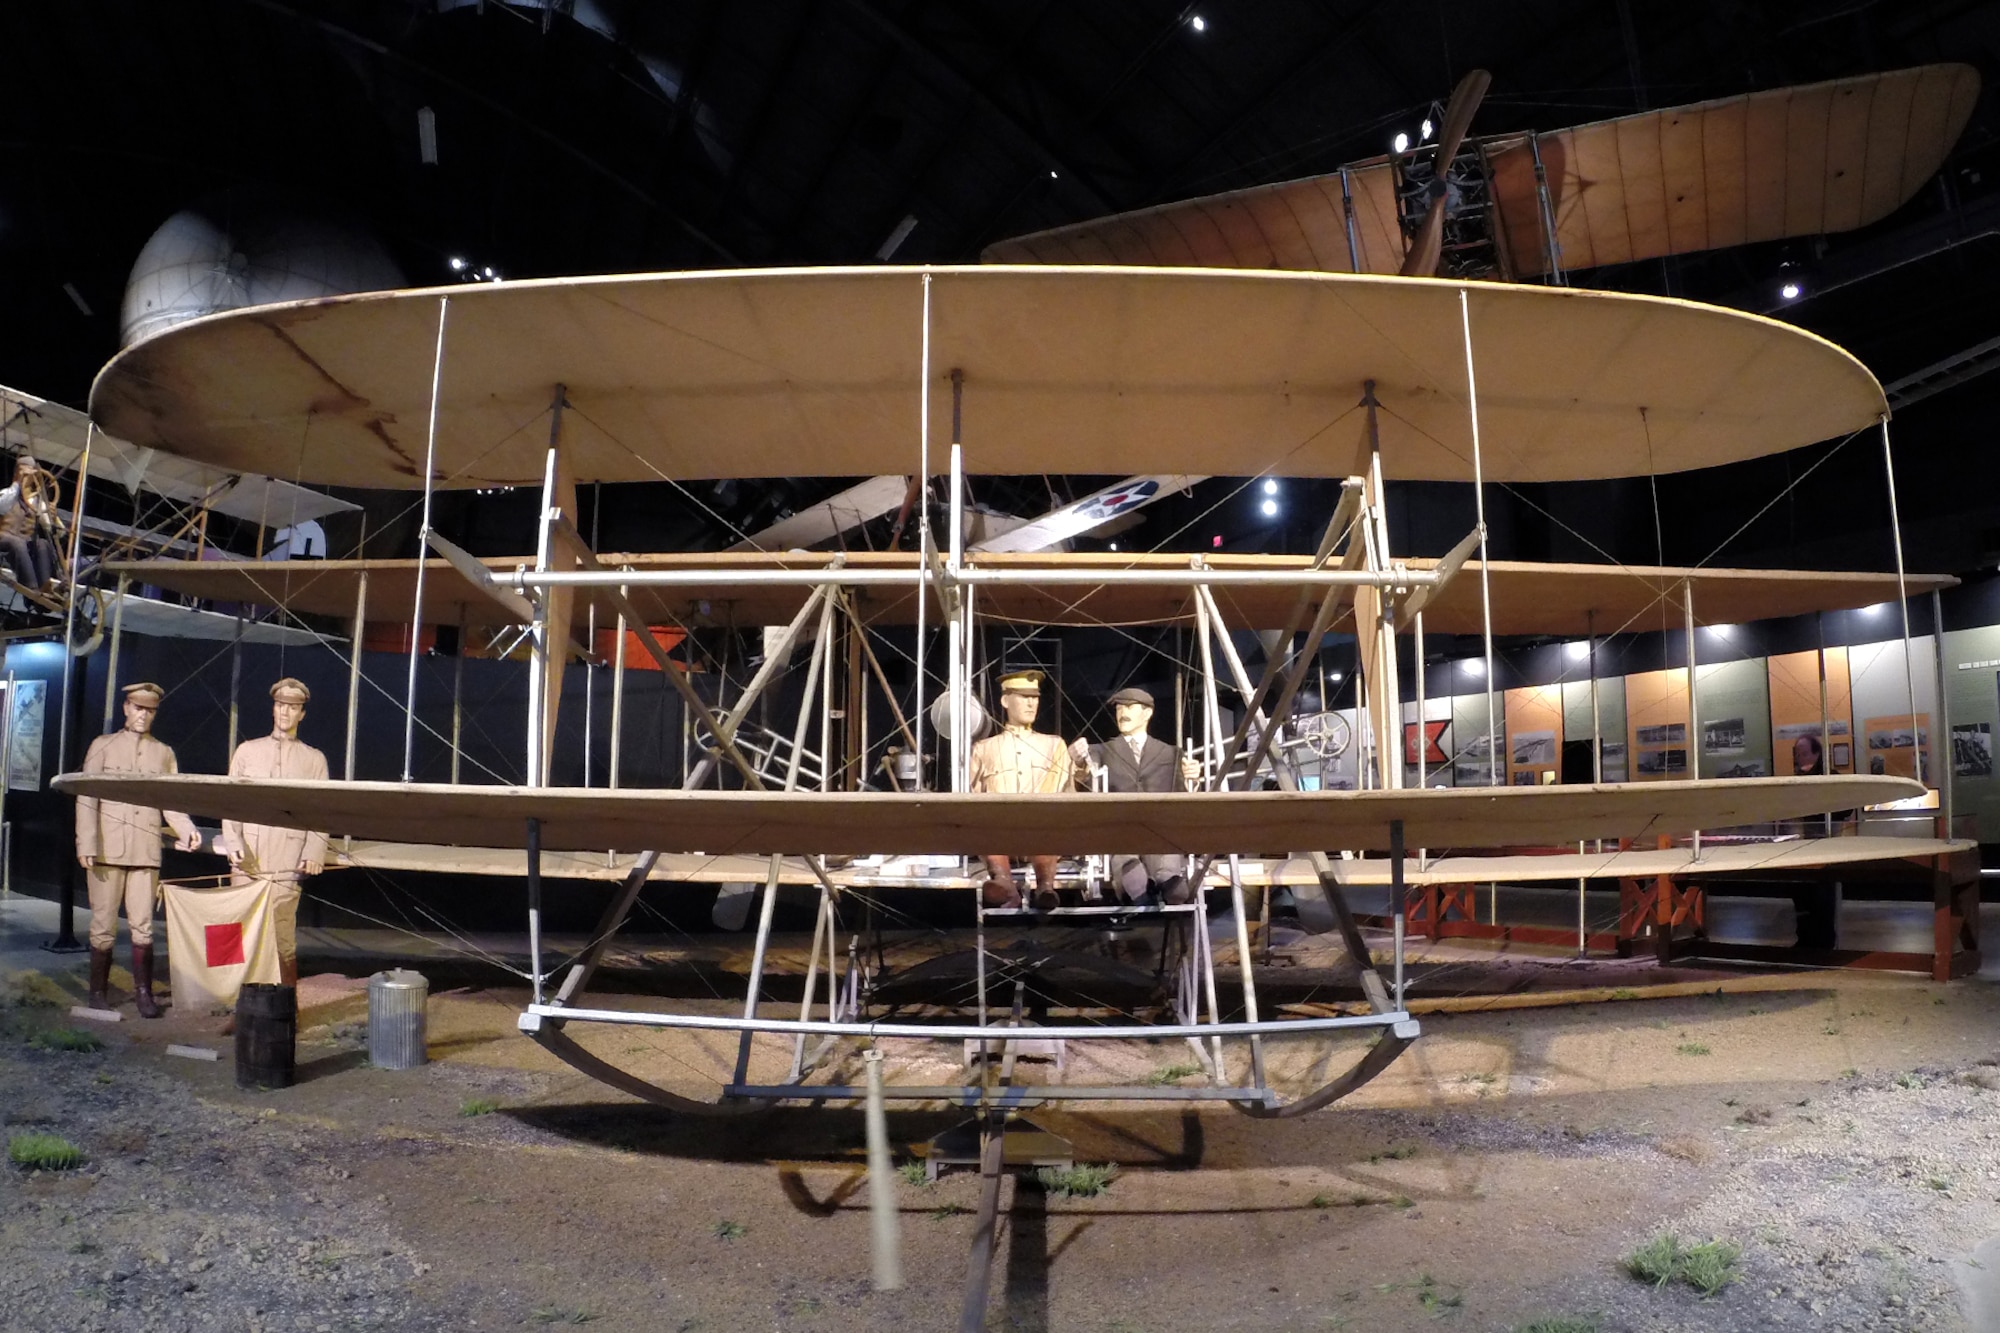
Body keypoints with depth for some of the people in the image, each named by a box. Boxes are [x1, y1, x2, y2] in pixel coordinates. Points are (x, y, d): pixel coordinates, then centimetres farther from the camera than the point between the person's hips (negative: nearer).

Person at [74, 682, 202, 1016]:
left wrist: (187, 830, -11)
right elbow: (87, 798, 2)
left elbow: (171, 801, 7)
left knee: (142, 925, 2)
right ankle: (98, 991, 15)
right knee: (104, 925, 4)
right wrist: (86, 845, -7)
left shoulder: (164, 753, 12)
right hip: (108, 849, -1)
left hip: (146, 851, 1)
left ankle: (143, 992, 7)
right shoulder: (103, 746, 7)